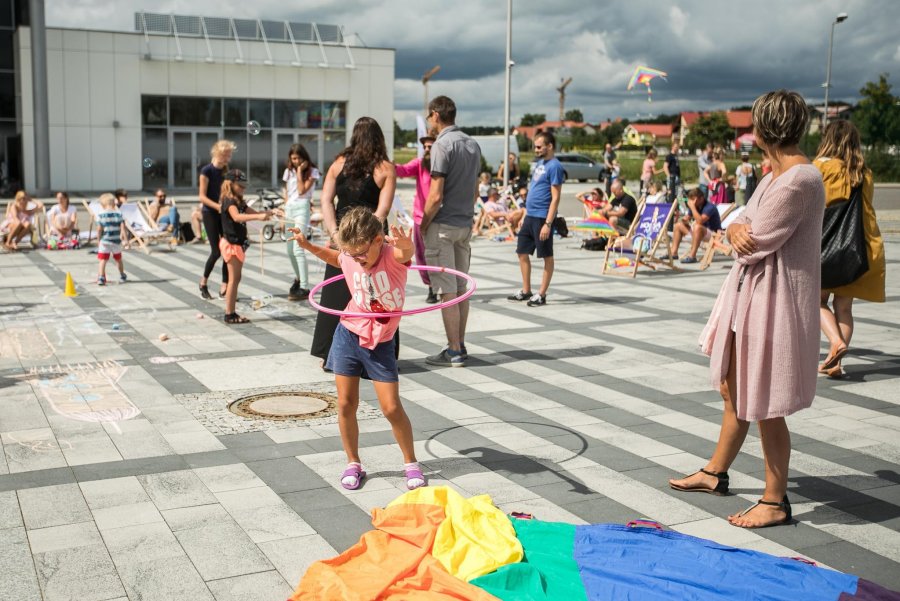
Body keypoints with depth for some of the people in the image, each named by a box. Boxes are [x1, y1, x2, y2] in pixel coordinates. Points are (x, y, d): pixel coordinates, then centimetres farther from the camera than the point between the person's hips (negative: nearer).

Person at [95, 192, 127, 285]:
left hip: (104, 241, -2)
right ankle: (122, 276, 35)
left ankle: (101, 278, -13)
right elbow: (122, 227, -7)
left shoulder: (101, 215, -5)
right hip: (116, 241, 3)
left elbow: (99, 229, -7)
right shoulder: (119, 214, 0)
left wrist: (98, 240, 2)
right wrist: (122, 235, 3)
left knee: (103, 260, -1)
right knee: (118, 259, 20)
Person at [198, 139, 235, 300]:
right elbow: (202, 196, -12)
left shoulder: (226, 171, 9)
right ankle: (203, 283, 14)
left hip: (224, 213, 6)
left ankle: (224, 288, 3)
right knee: (216, 251, -7)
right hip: (210, 214, -6)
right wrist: (218, 206, -24)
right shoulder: (207, 171, -9)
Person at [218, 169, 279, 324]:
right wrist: (258, 216, -45)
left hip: (238, 243, 10)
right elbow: (236, 217, -35)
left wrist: (270, 211, 3)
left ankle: (232, 313, 16)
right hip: (230, 243, -10)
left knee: (235, 279, 11)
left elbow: (254, 213, 20)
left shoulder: (239, 202, 14)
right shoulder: (229, 201, -15)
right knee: (234, 279, -8)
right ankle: (229, 314, -4)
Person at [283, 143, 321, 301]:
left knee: (298, 249, -17)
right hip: (289, 208, 6)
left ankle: (304, 288, -18)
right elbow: (286, 193, 18)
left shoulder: (312, 171, -1)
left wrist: (300, 171, -9)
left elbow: (302, 190, -12)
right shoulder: (289, 171, 15)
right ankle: (298, 278, 34)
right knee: (290, 250, 11)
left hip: (302, 207, -6)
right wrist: (284, 214, 12)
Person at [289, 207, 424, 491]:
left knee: (392, 408, -4)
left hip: (380, 342, -3)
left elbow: (406, 252, -46)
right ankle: (353, 464, 22)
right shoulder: (349, 259, -7)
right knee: (345, 404, 4)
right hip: (349, 335, 3)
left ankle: (411, 463, 16)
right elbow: (333, 257, 19)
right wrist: (307, 245, 8)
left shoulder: (393, 255, -20)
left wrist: (405, 244, -68)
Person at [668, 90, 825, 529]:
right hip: (750, 293, 10)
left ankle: (775, 502, 15)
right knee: (734, 390, 21)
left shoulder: (799, 179, -21)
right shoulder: (777, 173, 11)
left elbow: (757, 244, -21)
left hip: (774, 299, -10)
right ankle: (715, 473, 38)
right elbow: (742, 224, 12)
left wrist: (742, 233, 0)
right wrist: (737, 229, -11)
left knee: (763, 405, 0)